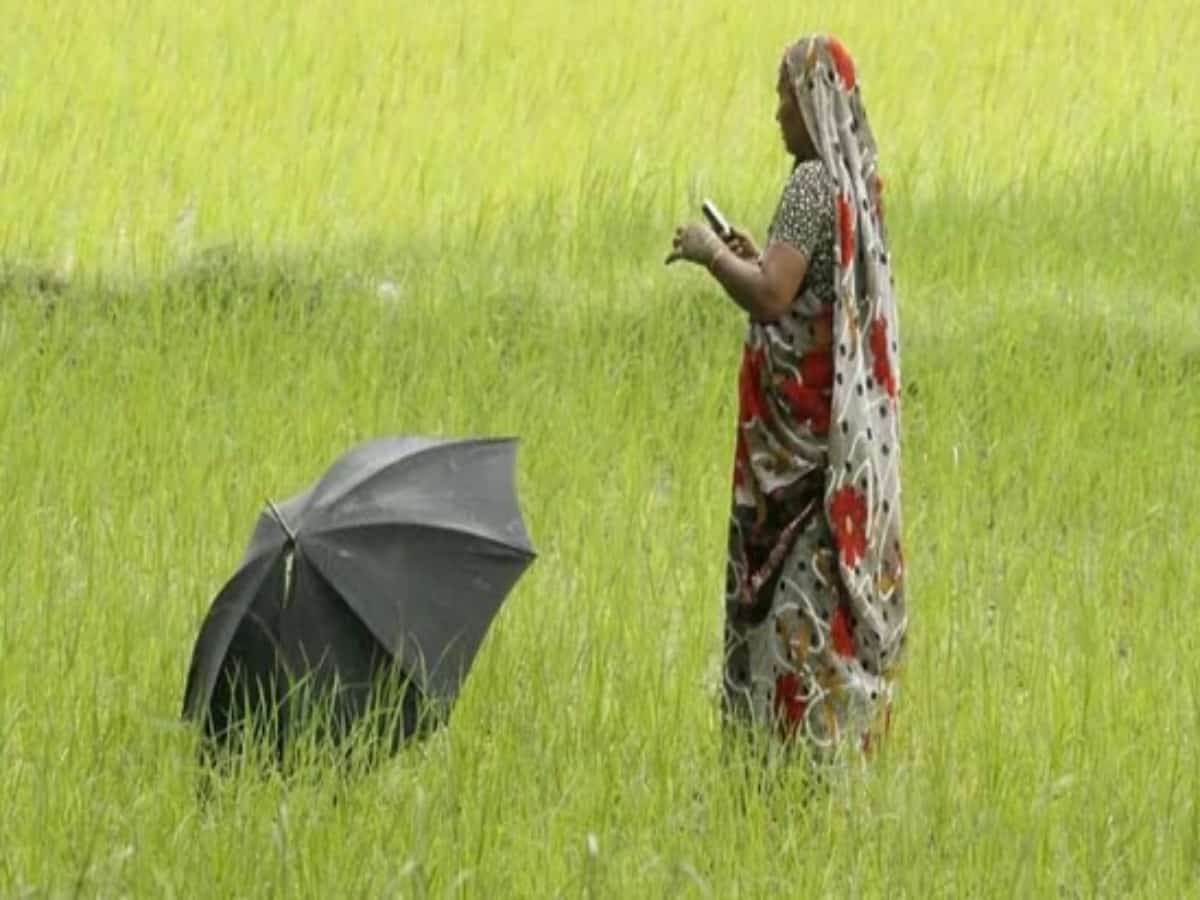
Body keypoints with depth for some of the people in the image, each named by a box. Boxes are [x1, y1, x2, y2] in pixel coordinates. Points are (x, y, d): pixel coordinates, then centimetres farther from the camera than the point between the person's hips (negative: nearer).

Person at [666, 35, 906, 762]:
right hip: (855, 422, 9)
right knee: (843, 573, 12)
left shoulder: (813, 186, -16)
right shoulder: (860, 184, 10)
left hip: (804, 426, -9)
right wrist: (760, 256, 17)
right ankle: (846, 730, 15)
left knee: (798, 580, -6)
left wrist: (712, 254, -10)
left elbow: (772, 297, -24)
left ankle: (808, 734, -7)